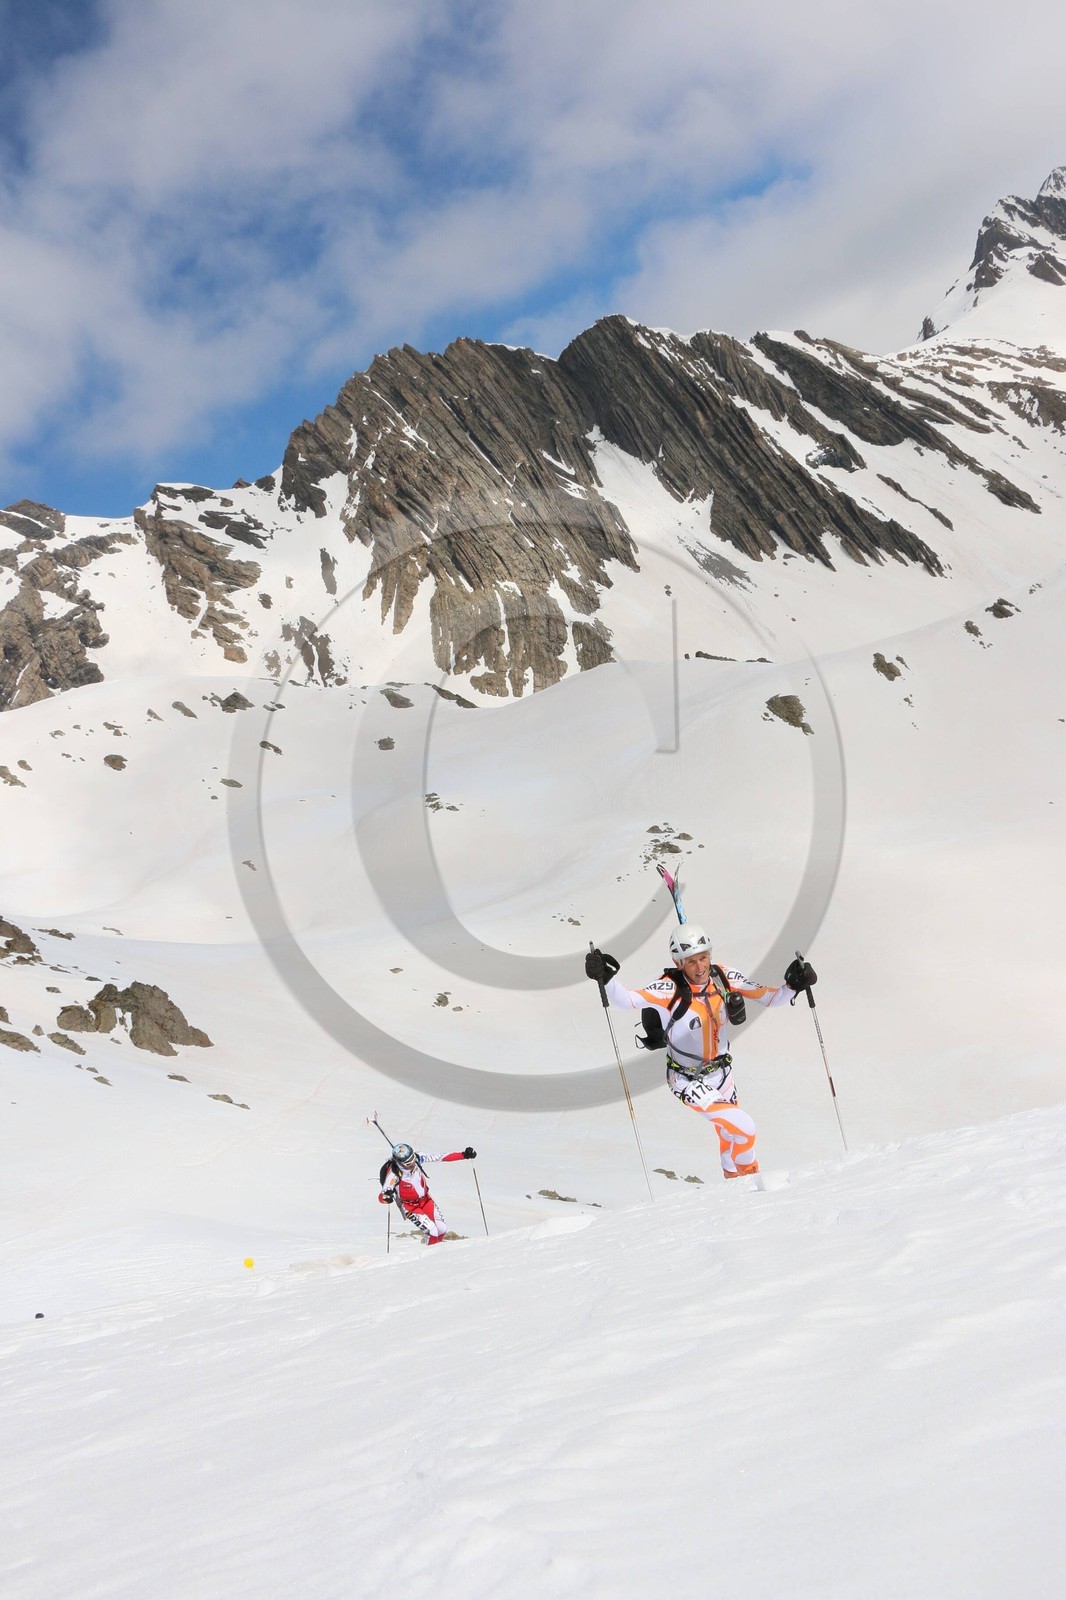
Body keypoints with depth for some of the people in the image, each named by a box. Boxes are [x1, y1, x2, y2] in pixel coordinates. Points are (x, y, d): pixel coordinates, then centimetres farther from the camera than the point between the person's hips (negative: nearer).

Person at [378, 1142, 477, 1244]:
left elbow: (440, 1157, -14)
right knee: (432, 1232, -17)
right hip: (409, 1206, -5)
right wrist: (386, 1197, -60)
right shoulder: (394, 1174, -33)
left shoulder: (417, 1157, -21)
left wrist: (464, 1155, -20)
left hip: (425, 1199, 5)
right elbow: (382, 1196, -36)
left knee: (441, 1229, 4)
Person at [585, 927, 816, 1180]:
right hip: (689, 1082, -5)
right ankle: (748, 1176, 14)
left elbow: (767, 997, -4)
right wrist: (605, 979, -54)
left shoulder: (725, 977, -13)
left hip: (722, 1073, 5)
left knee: (730, 1135, 25)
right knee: (744, 1129, -16)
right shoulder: (671, 988, -27)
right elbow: (628, 999, -38)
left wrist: (793, 986, -20)